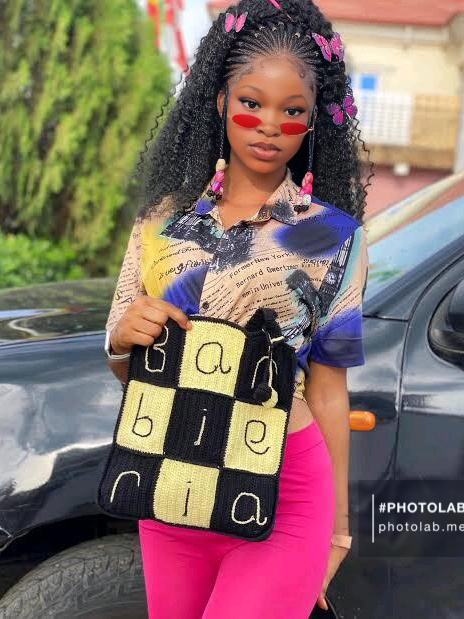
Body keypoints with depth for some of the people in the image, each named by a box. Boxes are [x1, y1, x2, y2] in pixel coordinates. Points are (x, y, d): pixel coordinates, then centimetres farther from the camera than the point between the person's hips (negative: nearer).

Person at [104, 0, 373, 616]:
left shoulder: (333, 237, -4)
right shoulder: (165, 216, 3)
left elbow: (327, 391, -1)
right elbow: (123, 366, 8)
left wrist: (338, 527, 1)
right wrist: (124, 337, -14)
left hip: (282, 500, -3)